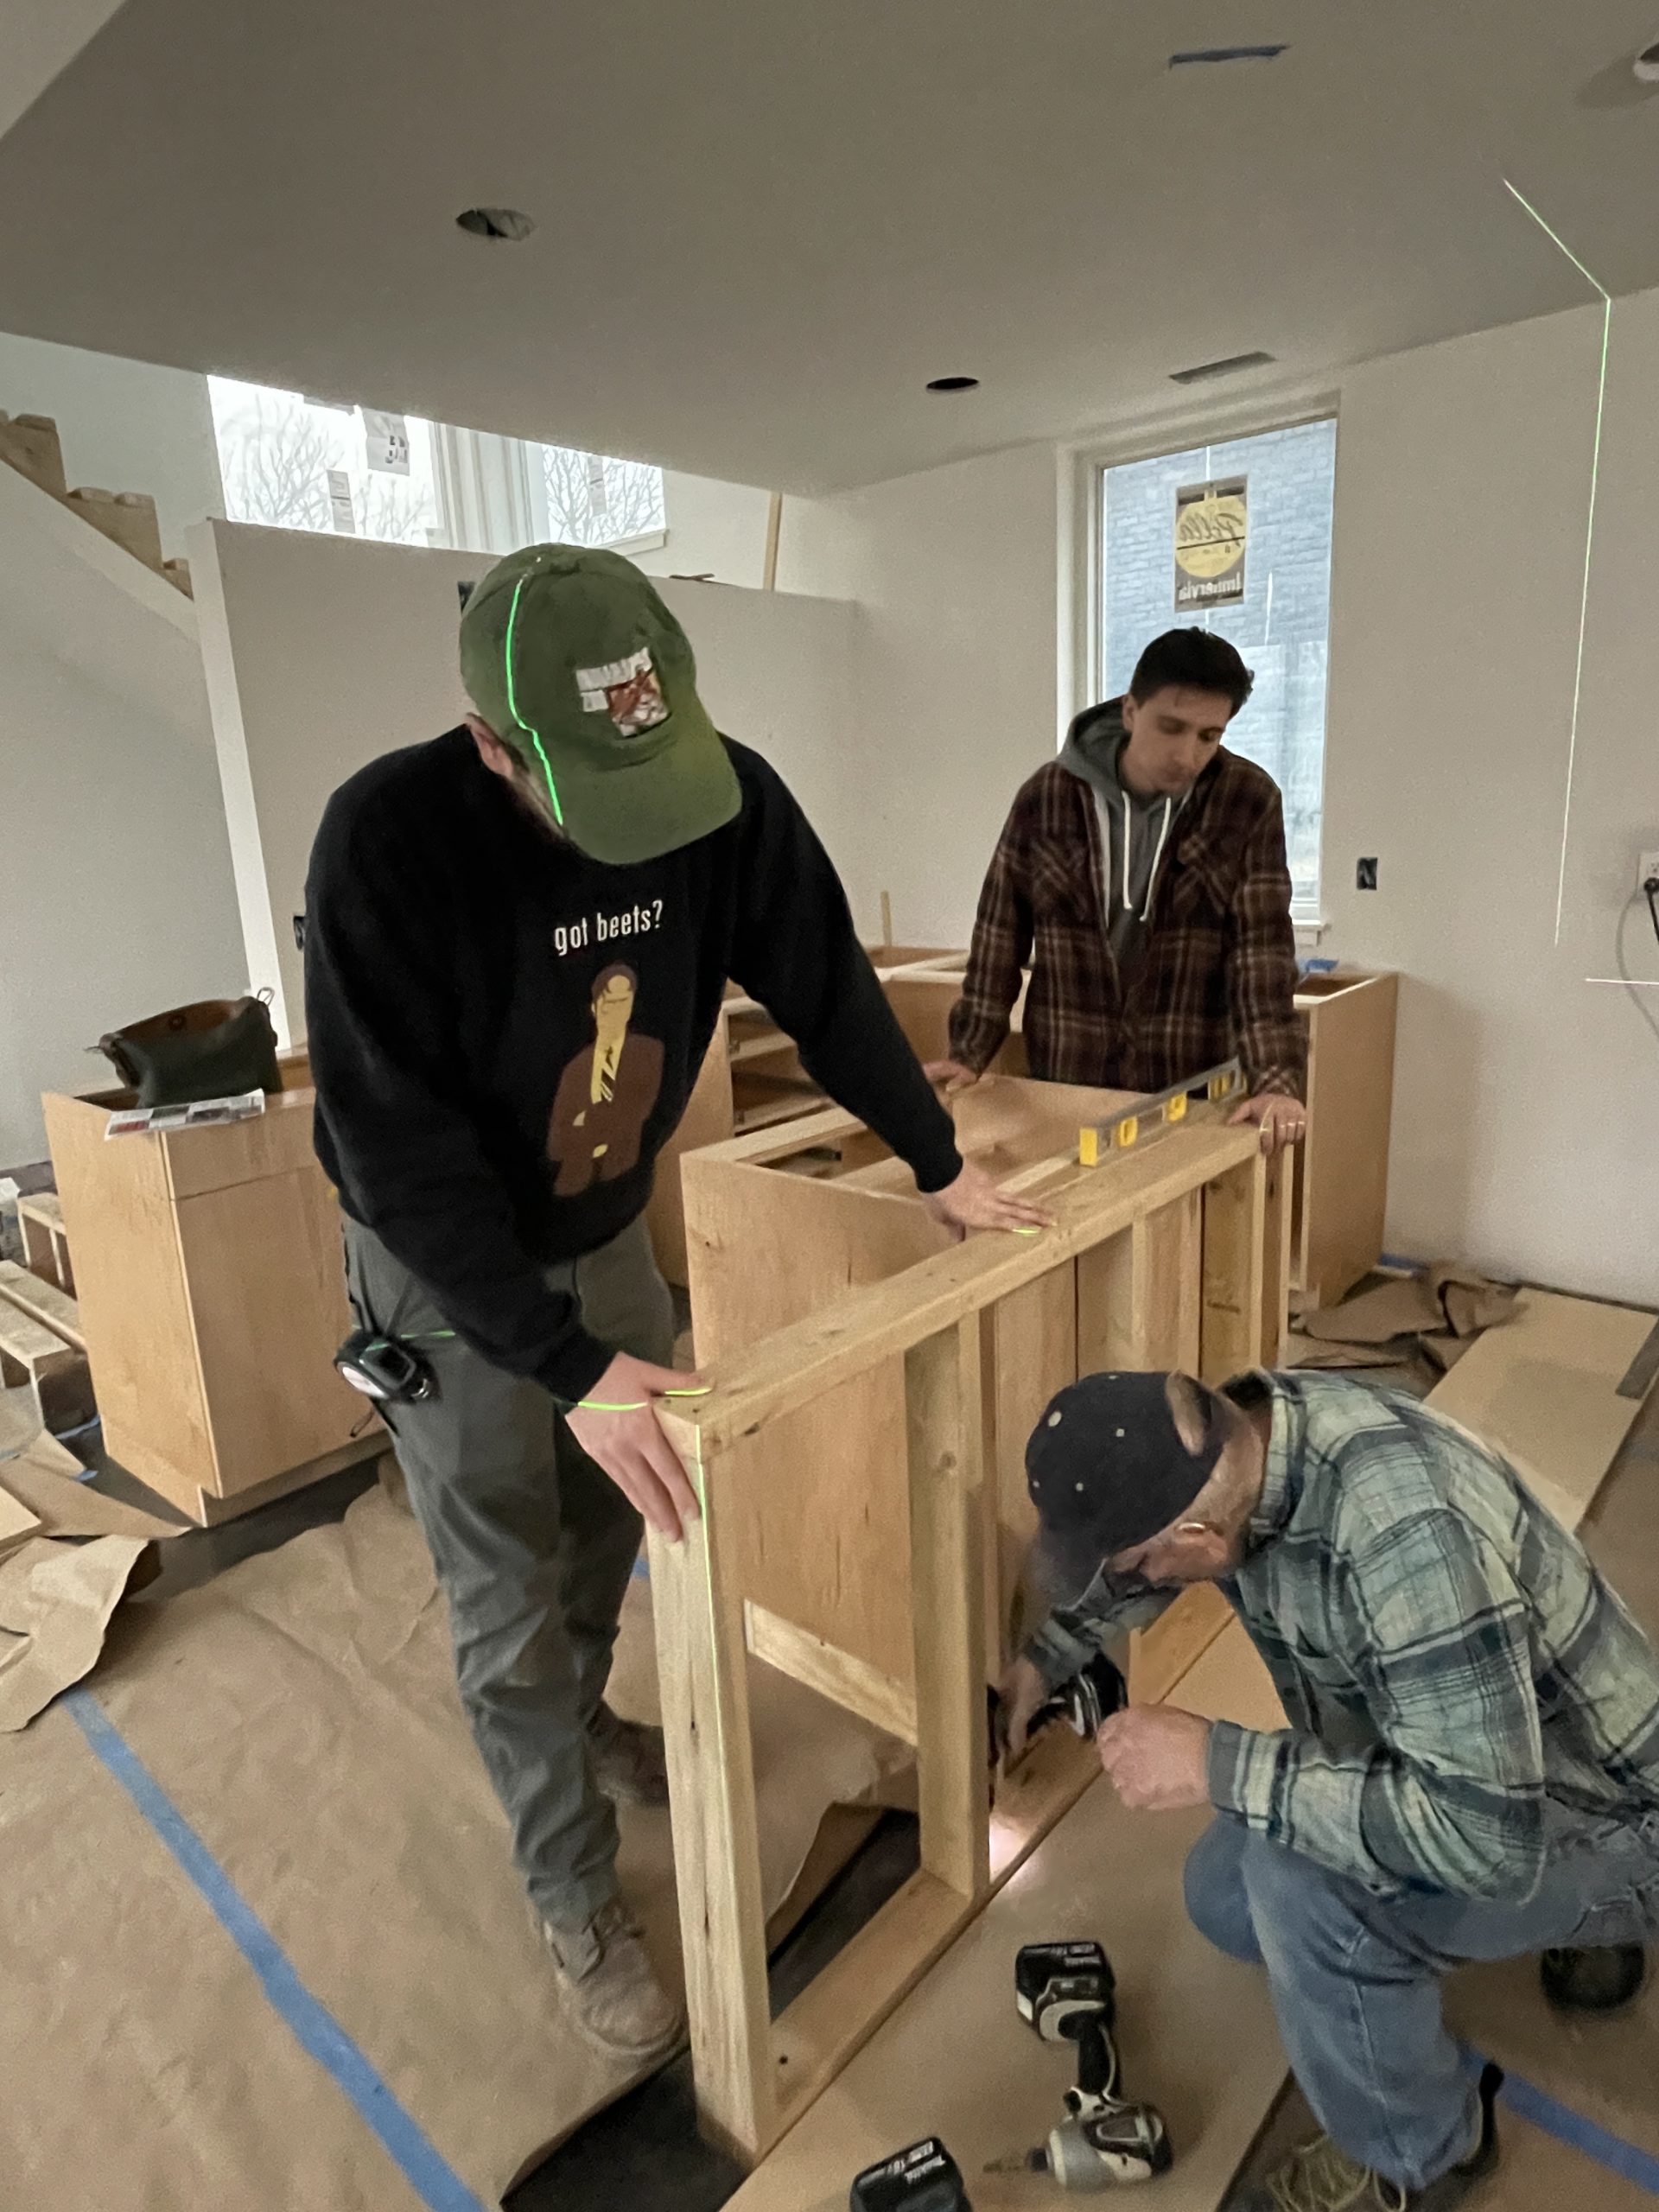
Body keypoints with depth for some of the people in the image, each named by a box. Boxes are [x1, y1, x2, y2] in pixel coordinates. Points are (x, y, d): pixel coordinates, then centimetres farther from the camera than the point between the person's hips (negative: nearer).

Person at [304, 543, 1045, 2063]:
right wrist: (568, 1366, -36)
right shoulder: (390, 838, -32)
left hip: (607, 1230, 5)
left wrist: (940, 1164, 0)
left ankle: (582, 1726, 52)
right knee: (511, 1609, 5)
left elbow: (825, 986, -5)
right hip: (443, 1268, -4)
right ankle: (577, 1904, 29)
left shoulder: (731, 798, -18)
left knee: (615, 1523, 22)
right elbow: (398, 1146, -31)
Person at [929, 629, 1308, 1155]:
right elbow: (1001, 929, 1)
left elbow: (1262, 946, -11)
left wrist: (1277, 1079, -22)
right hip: (1063, 1082, 1)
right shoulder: (1046, 795, -5)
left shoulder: (1249, 803, -7)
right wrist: (969, 1052, -3)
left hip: (1192, 1090, 0)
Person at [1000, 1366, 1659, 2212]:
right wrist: (1044, 1658, 7)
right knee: (1228, 1897, 10)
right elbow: (1139, 1552, 6)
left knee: (1300, 1879, -30)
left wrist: (1214, 1764, -35)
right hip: (1466, 1749, 8)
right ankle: (1572, 1916, 24)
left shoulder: (1409, 1534, -41)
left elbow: (1486, 1832, -40)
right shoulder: (1231, 1432, -16)